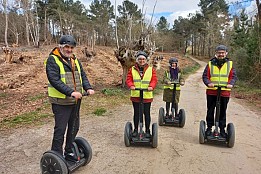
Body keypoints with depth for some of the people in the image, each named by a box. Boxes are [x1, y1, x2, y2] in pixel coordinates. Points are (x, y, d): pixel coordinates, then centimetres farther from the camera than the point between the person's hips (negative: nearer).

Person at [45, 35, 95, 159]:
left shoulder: (75, 59, 12)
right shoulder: (53, 60, -10)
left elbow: (83, 75, 9)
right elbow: (55, 80, -21)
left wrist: (88, 88, -10)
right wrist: (71, 92, -30)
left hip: (76, 101, 8)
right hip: (61, 102, -7)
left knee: (74, 127, 18)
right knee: (60, 130, 0)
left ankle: (69, 152, 37)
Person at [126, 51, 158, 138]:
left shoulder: (151, 69, 5)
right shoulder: (132, 69, 5)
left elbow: (154, 79, -3)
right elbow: (128, 79, -2)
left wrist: (151, 86, -22)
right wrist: (131, 85, -22)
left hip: (147, 96, 0)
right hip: (135, 96, 1)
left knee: (147, 114, 9)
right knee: (136, 113, 13)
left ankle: (147, 130, 24)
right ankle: (135, 129, 27)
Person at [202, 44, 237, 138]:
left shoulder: (230, 64, 6)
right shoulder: (210, 64, 3)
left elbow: (233, 76, 2)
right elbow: (205, 76, -1)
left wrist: (230, 84, -17)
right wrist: (208, 83, -21)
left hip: (225, 92, 1)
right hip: (211, 92, 0)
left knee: (223, 112, 11)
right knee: (210, 111, 9)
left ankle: (222, 129, 24)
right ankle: (209, 127, 23)